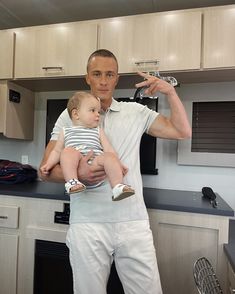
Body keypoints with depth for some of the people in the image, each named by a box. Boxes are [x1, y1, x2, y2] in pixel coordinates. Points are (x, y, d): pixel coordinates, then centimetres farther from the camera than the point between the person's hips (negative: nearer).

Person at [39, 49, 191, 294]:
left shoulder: (136, 112, 7)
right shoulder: (70, 115, 4)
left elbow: (182, 132, 7)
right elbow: (46, 170, 0)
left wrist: (170, 92, -3)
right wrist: (77, 174, -21)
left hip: (133, 223, 1)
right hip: (87, 225, 0)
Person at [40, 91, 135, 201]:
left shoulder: (98, 131, 25)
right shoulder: (66, 132, 24)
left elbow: (108, 149, 14)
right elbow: (57, 151, 21)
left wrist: (118, 164, -2)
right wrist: (48, 164, 3)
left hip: (95, 162, 1)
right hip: (76, 165, 0)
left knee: (110, 156, -28)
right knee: (68, 151, -29)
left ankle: (118, 187, -34)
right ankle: (72, 181, -37)